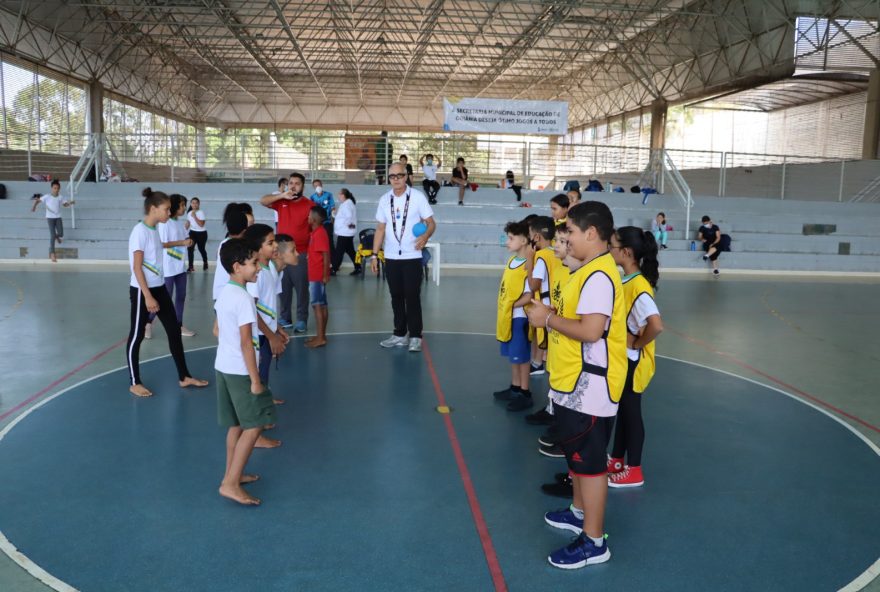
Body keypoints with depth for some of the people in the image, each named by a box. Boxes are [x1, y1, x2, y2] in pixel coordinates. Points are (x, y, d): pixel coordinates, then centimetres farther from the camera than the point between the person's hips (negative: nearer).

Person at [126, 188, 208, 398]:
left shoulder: (155, 230, 9)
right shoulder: (140, 231, -16)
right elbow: (137, 267, -19)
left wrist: (155, 293, 20)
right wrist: (147, 296, -22)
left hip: (159, 287, 9)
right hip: (142, 290, -9)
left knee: (174, 330, 10)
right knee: (137, 335, 4)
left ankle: (184, 377, 20)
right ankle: (134, 383, 17)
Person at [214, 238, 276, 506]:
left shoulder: (224, 293, 7)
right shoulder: (243, 298, -21)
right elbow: (246, 344, -22)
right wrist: (256, 380, -19)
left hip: (223, 366, 9)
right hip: (240, 371, -9)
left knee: (236, 424, 18)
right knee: (254, 425, -1)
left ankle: (233, 474, 29)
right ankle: (230, 484, 1)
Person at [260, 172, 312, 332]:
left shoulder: (310, 205, -4)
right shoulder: (281, 202, 6)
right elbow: (263, 201, -5)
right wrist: (282, 195, -17)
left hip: (301, 254, -3)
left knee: (301, 288, 0)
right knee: (283, 288, 10)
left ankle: (301, 320, 9)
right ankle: (284, 318, 20)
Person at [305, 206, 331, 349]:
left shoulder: (319, 234, -16)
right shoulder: (317, 232, 13)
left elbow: (326, 255, -20)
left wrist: (325, 275, -21)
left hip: (317, 276, -10)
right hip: (316, 275, 10)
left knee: (317, 305, -7)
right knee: (322, 306, 11)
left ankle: (320, 338, -4)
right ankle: (321, 335, 18)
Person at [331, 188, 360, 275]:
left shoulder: (346, 204, -18)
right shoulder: (349, 203, 15)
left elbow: (349, 215, -32)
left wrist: (348, 224, -19)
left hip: (344, 233, -10)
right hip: (347, 232, 10)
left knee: (339, 252, -3)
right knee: (350, 251, 14)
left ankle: (334, 270, 3)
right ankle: (358, 268, 16)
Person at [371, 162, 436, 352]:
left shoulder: (418, 197, -4)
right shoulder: (384, 200, 7)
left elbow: (431, 223, -5)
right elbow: (380, 229, 9)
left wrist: (425, 236, -27)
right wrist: (374, 254, 3)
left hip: (412, 257, -4)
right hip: (391, 257, 4)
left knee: (412, 297, -2)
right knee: (396, 296, 9)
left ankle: (415, 336, 6)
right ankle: (400, 334, 19)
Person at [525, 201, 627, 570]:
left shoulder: (599, 276, -22)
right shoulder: (589, 270, 11)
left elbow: (591, 330, -29)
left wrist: (548, 319, -17)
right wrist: (549, 312, 5)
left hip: (588, 387, -11)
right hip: (574, 383, 11)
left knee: (589, 461, 1)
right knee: (576, 453, 23)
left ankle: (594, 542, 14)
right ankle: (579, 513, 42)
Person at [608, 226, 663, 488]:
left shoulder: (638, 286, -25)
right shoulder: (626, 281, 4)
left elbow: (656, 325, -36)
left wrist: (636, 344, -21)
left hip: (632, 362, -9)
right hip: (620, 359, 9)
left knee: (632, 412, 4)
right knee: (621, 410, 19)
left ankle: (633, 471, 19)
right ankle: (617, 460, 34)